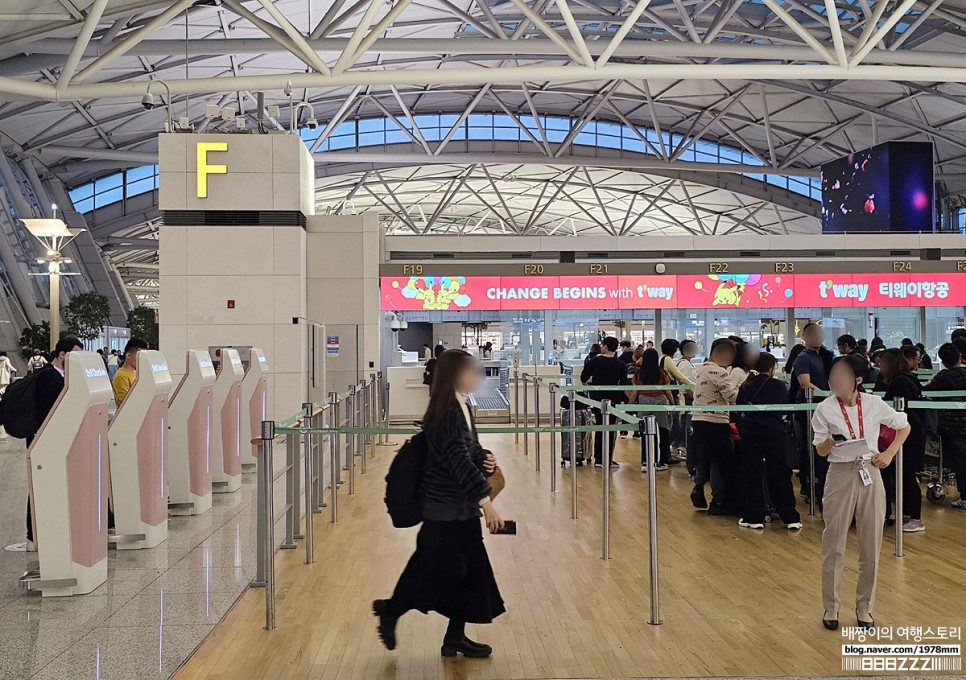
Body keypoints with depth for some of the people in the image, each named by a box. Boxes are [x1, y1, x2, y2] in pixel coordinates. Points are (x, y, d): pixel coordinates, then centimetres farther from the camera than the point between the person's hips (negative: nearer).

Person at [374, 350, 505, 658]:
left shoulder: (461, 408, 9)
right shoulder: (448, 413, -20)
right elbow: (459, 461, -26)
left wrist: (484, 459, -2)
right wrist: (485, 501, -30)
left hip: (460, 506, 9)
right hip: (448, 508, -9)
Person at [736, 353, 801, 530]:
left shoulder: (746, 387, 4)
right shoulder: (779, 386, -1)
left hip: (750, 434, 1)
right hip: (774, 433, -1)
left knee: (752, 476, 7)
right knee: (780, 476, 6)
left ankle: (754, 517, 9)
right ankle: (791, 518, 8)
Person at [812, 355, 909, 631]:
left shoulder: (874, 404, -1)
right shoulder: (825, 409, -5)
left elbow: (904, 425, 12)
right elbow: (820, 451, -2)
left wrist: (889, 453, -1)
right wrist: (830, 441, -25)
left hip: (870, 475, 2)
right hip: (841, 475, -1)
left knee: (871, 544, 7)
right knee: (834, 544, 3)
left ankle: (864, 606, 20)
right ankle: (831, 606, 16)